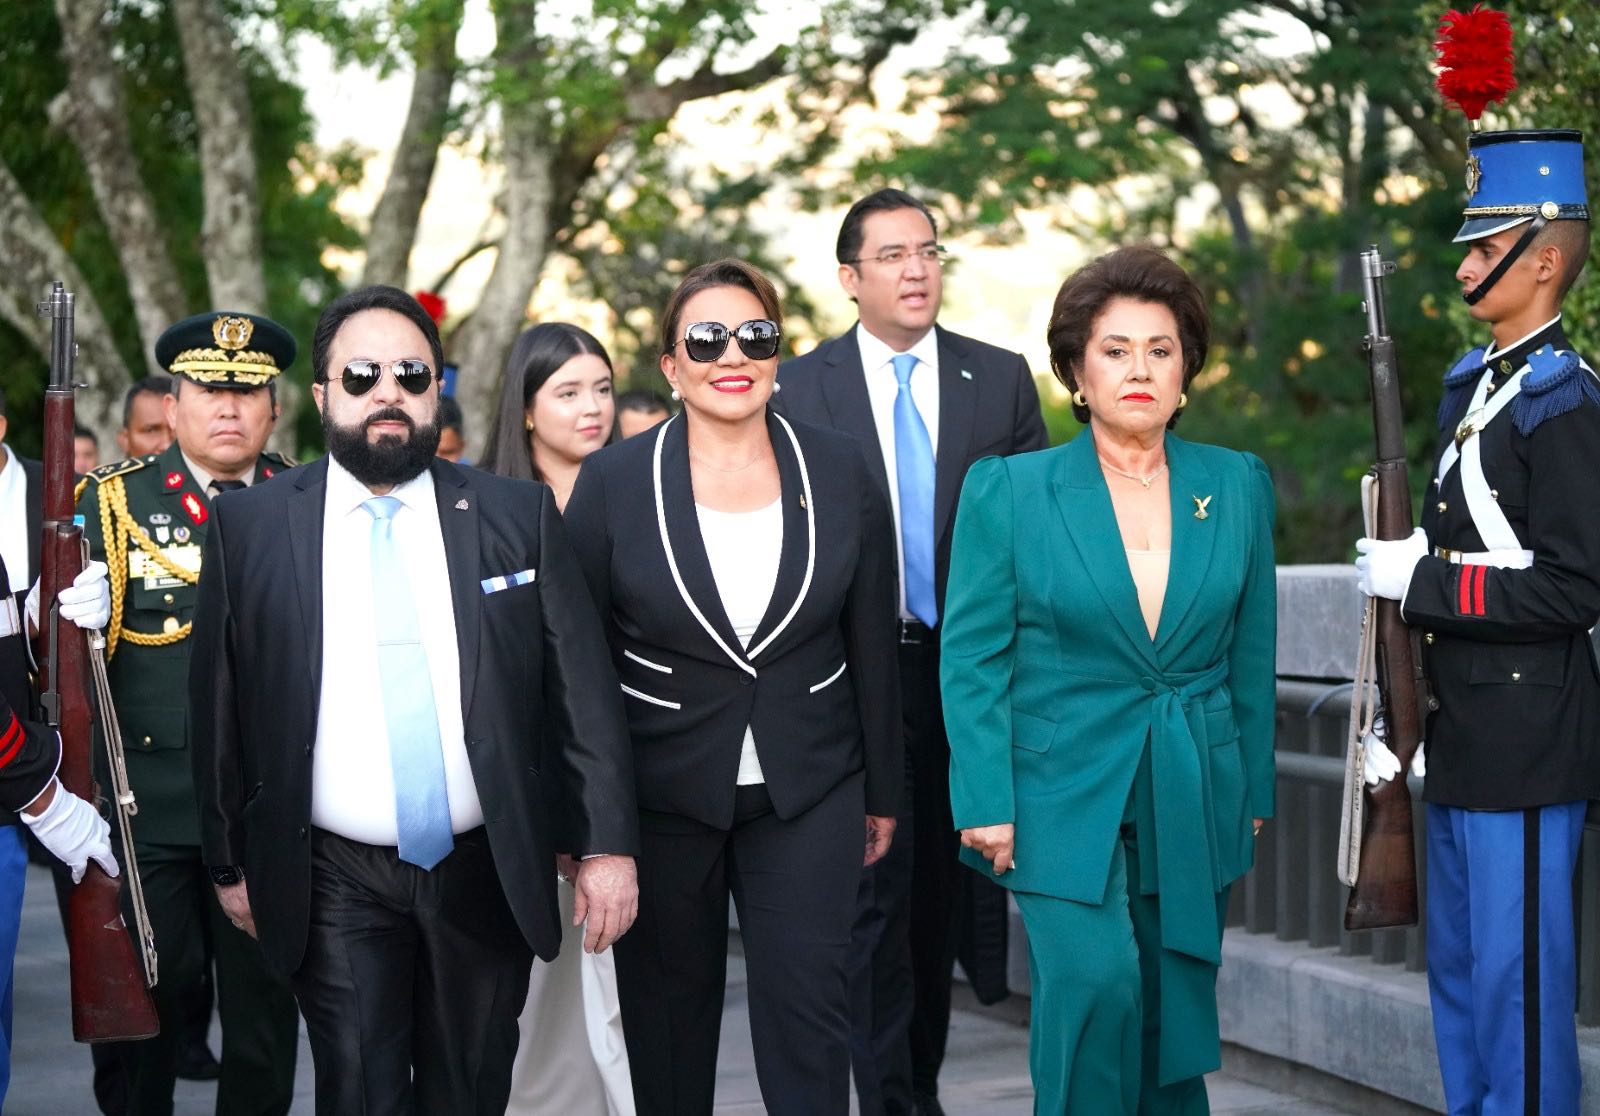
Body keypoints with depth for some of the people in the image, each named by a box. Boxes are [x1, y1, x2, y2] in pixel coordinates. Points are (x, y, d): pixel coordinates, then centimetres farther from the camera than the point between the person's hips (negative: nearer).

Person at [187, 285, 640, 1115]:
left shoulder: (519, 516, 1)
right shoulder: (250, 528, 0)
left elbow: (582, 688, 0)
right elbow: (220, 706, 5)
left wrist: (608, 845, -5)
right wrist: (231, 861, 7)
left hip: (487, 872, 1)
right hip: (336, 882, -1)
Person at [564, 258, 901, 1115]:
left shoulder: (840, 472, -1)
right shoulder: (612, 482, -5)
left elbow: (871, 646, 4)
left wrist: (881, 791, 7)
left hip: (809, 794, 1)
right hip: (661, 797, 0)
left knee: (809, 1005, -1)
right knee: (667, 1014, 12)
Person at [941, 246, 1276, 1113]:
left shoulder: (1238, 487, 6)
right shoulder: (1008, 490, -2)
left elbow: (1251, 656, 11)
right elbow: (972, 659, -3)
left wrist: (1256, 792, 11)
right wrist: (985, 804, -9)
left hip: (1193, 805, 3)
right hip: (1064, 797, -3)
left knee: (1176, 1010, 7)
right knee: (1095, 984, -19)